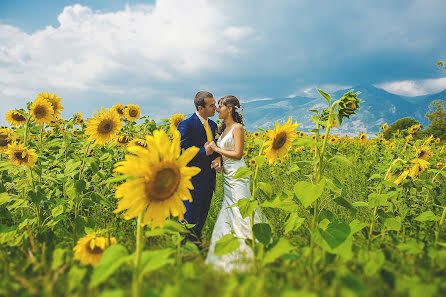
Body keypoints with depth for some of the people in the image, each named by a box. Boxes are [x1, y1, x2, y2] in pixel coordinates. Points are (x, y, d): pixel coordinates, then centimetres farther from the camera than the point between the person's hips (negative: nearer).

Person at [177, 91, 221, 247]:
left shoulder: (212, 124, 10)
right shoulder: (186, 125, -14)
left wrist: (218, 158, -5)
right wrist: (204, 152, -18)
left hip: (209, 178, 7)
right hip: (194, 179, -7)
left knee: (203, 214, 18)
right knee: (189, 216, 3)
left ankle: (196, 242, 35)